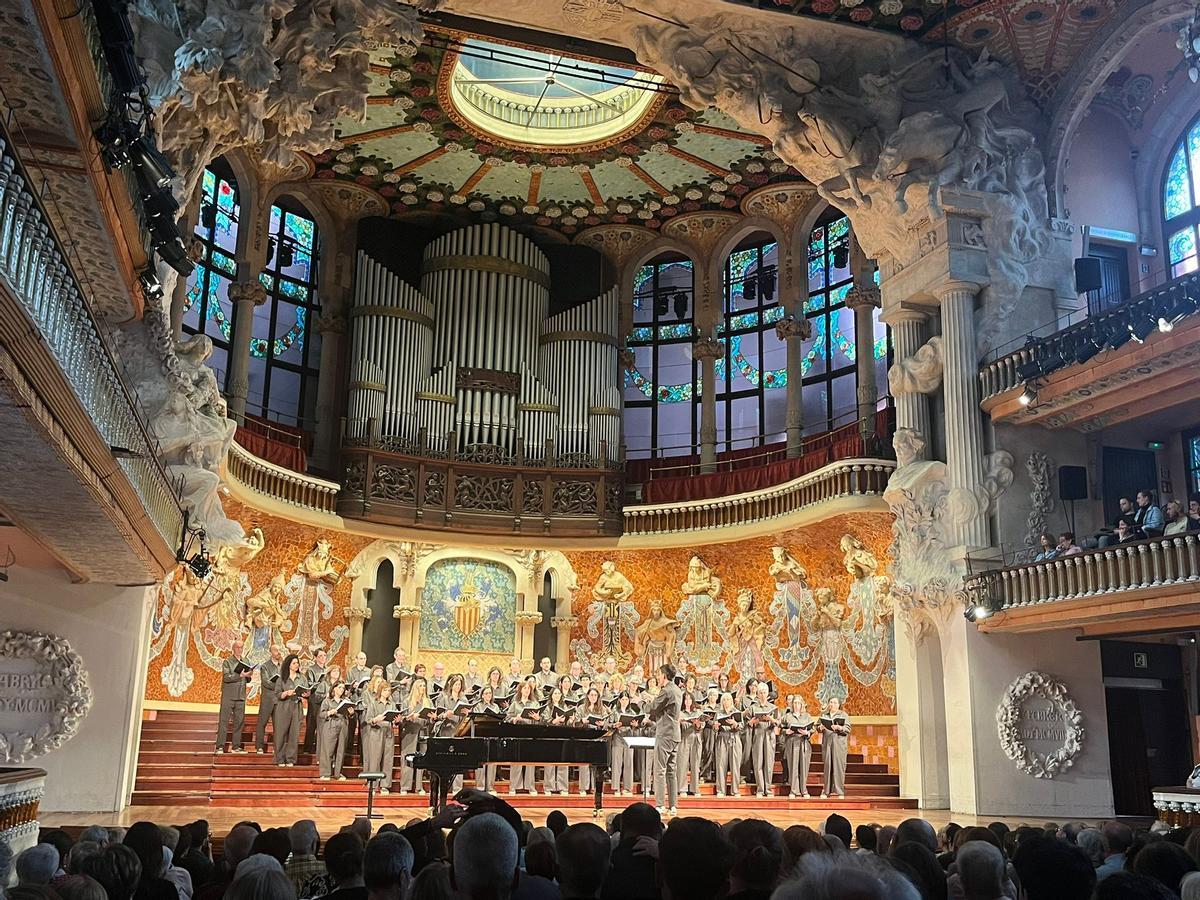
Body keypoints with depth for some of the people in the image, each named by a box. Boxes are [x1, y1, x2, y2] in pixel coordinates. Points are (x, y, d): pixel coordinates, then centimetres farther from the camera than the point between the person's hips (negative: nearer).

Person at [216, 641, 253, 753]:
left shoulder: (245, 662, 14)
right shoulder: (227, 662, -1)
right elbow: (226, 677, -13)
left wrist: (249, 676, -3)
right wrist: (240, 675, -18)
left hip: (241, 696, 5)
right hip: (228, 696, -5)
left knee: (239, 721, 4)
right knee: (224, 721, -4)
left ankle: (236, 746, 8)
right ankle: (220, 746, -2)